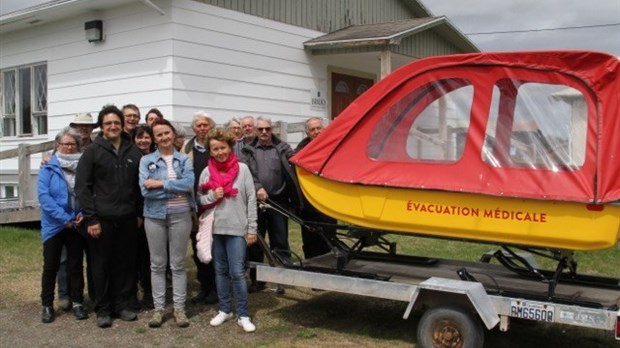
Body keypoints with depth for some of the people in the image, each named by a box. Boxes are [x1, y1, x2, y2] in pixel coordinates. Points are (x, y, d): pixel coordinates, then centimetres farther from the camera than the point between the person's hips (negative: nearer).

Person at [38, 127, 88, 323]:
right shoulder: (48, 169, -3)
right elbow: (44, 196, -13)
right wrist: (64, 218, -19)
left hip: (77, 225, 2)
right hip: (54, 225, -2)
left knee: (75, 264, 9)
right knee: (51, 265, 5)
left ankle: (77, 302, 19)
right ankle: (47, 305, 16)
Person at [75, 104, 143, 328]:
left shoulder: (133, 152, 8)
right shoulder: (92, 152, -2)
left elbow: (140, 185, 13)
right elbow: (82, 187, -6)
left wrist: (139, 213, 7)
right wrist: (91, 218, -11)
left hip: (127, 219, 3)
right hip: (102, 219, -3)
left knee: (126, 264, 8)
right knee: (101, 265, 5)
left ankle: (121, 305, 22)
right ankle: (103, 309, 17)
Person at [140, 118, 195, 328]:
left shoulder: (184, 159, 4)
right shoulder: (146, 160, 3)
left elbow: (189, 183, -13)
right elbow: (145, 190, -10)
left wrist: (161, 184, -15)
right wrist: (176, 190, -11)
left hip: (180, 215, 0)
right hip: (155, 216, 0)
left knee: (178, 264, 6)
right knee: (157, 264, 8)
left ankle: (179, 308, 14)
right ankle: (158, 309, 17)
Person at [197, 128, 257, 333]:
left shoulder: (242, 169, -3)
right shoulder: (207, 172, 3)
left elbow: (251, 199, -2)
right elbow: (200, 199, 10)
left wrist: (252, 228, -4)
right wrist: (212, 196, -11)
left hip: (237, 228, -3)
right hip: (215, 228, 3)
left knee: (237, 272, -5)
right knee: (221, 271, 12)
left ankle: (243, 315, 5)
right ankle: (224, 310, 24)